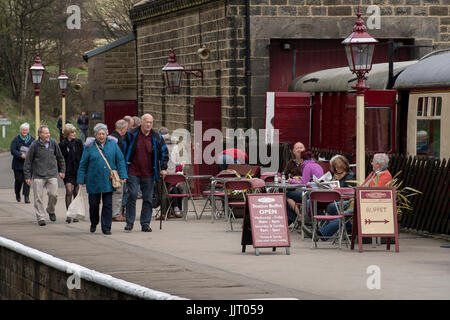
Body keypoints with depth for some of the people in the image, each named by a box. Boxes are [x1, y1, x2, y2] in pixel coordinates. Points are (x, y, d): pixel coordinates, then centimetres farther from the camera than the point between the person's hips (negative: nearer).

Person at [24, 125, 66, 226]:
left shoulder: (53, 143, 3)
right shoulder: (34, 145, -6)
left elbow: (60, 158, 17)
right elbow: (28, 161, 0)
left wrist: (62, 170, 18)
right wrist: (27, 176, -2)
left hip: (52, 175, 2)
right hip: (38, 176, -2)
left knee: (54, 194, -6)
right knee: (38, 198, -3)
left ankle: (51, 210, 21)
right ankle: (40, 217, 6)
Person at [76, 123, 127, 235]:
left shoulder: (113, 145, 4)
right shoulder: (89, 147, 1)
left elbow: (120, 160, 6)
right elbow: (83, 165, 4)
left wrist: (123, 175, -3)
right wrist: (81, 180, 1)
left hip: (108, 181, 0)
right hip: (93, 181, 0)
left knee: (108, 205, -1)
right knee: (94, 204, 6)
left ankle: (106, 227, 5)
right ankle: (93, 224, 30)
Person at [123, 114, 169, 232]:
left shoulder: (157, 137, 4)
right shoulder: (131, 135, 0)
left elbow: (164, 153, 13)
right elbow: (123, 151, 7)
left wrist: (163, 168, 5)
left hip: (149, 173, 2)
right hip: (133, 172, -2)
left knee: (148, 198, 4)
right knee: (132, 195, -8)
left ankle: (145, 223, 11)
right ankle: (129, 222, 0)